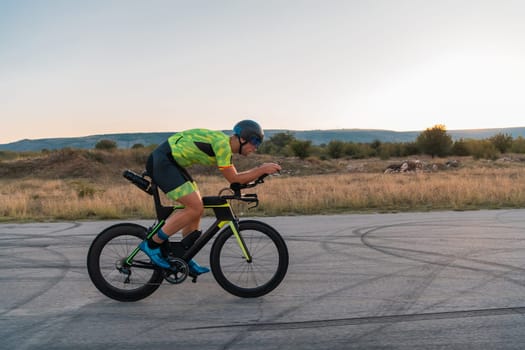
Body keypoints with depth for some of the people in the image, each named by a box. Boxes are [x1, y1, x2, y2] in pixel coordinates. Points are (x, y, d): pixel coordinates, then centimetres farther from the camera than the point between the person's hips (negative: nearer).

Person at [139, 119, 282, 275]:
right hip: (161, 161, -10)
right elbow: (233, 179, -15)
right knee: (195, 208, -14)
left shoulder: (226, 144, 12)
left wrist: (260, 170, 6)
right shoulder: (222, 143, -18)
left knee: (195, 207, 10)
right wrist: (261, 170, -12)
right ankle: (152, 244, -4)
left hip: (170, 162, 10)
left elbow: (235, 177, 17)